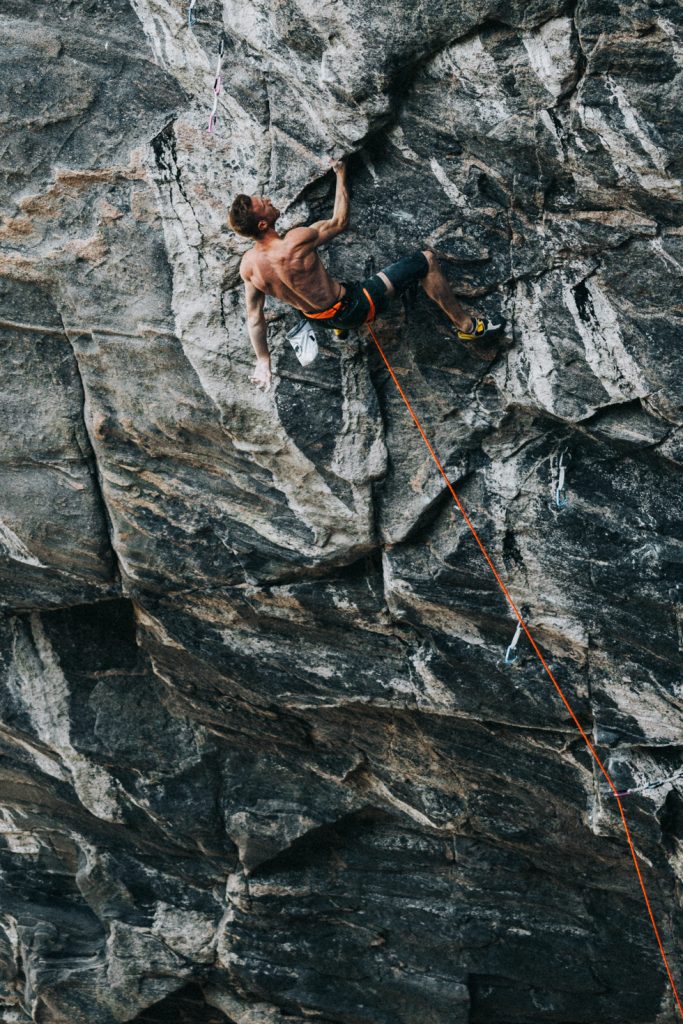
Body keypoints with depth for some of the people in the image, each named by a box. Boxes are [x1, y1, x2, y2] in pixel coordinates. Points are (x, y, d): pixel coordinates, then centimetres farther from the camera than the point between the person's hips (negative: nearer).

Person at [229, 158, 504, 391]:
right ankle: (466, 325, 15)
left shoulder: (247, 265, -15)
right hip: (353, 309, -7)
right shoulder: (296, 243, -34)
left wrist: (263, 362, 11)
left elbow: (253, 317, -3)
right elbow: (339, 221, -14)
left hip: (318, 317, 7)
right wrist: (341, 175, -3)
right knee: (426, 260, 0)